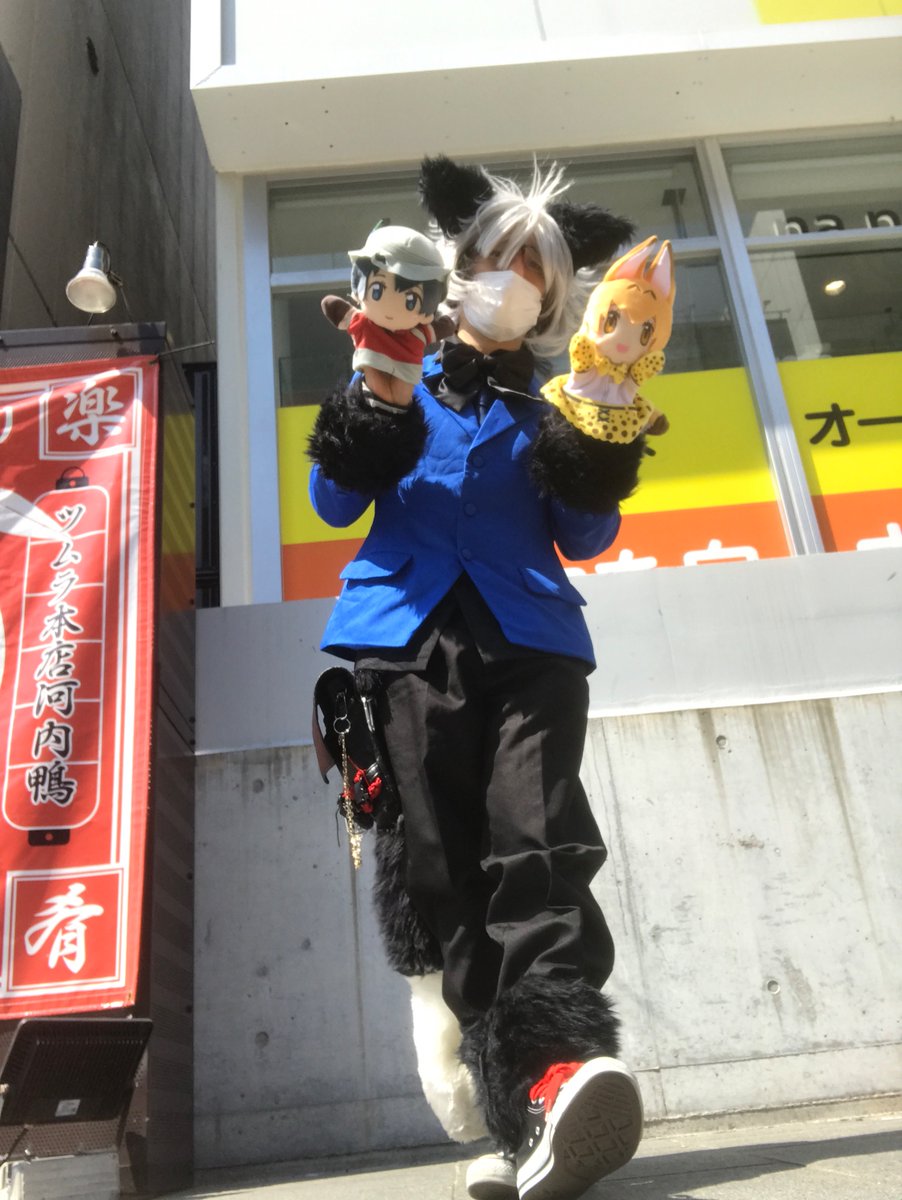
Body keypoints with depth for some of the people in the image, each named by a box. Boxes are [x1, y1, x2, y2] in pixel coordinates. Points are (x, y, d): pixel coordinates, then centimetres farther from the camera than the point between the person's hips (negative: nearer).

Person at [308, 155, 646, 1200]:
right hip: (407, 635, 0)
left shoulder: (553, 406, 23)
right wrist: (360, 434, -2)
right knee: (432, 860, -10)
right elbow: (337, 505, 16)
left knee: (539, 848, -18)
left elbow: (583, 539, 16)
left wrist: (593, 467, -2)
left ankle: (554, 1081, -27)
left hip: (526, 639, 0)